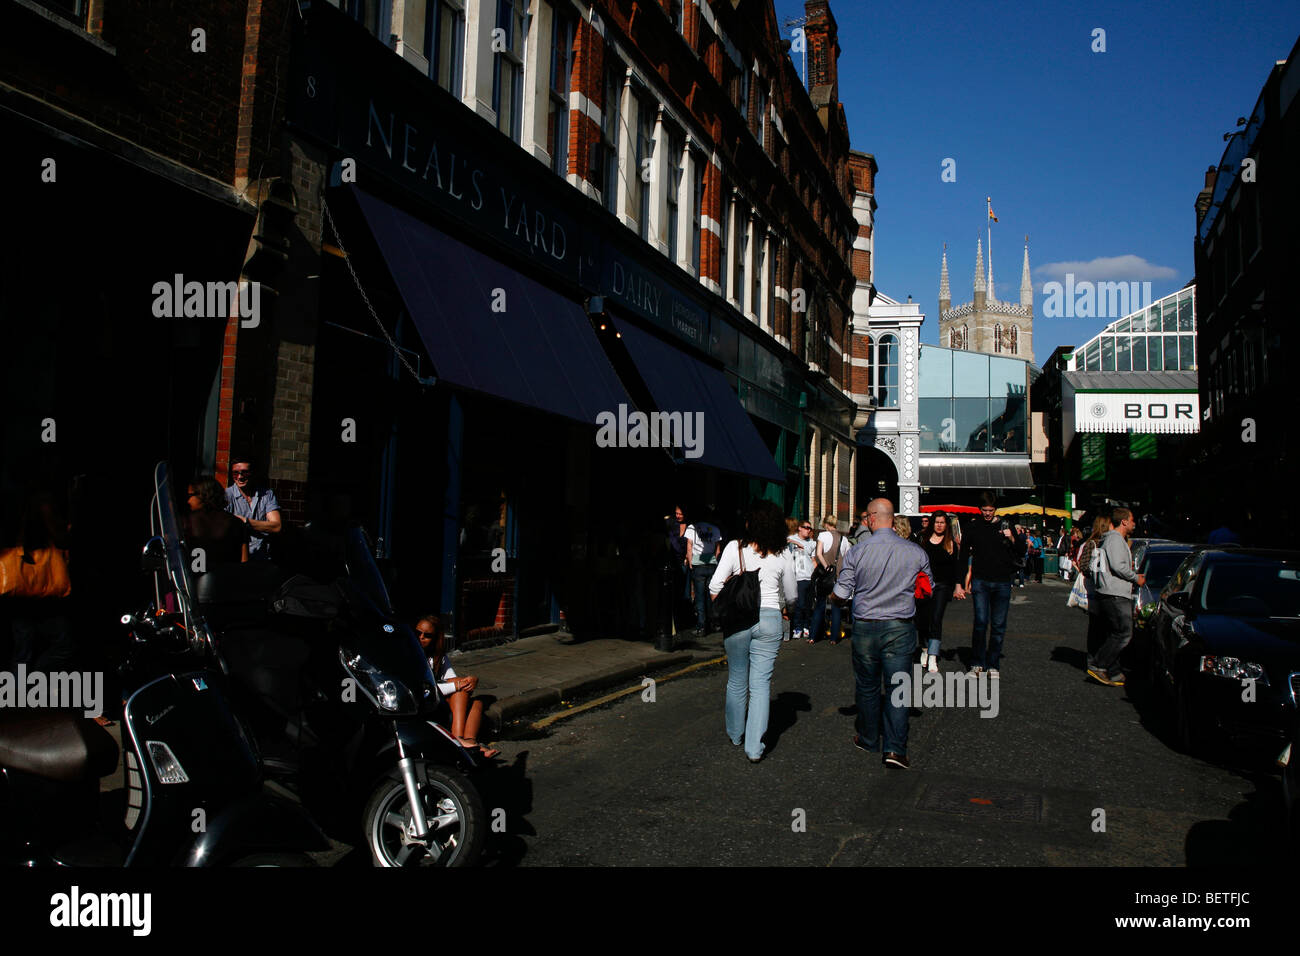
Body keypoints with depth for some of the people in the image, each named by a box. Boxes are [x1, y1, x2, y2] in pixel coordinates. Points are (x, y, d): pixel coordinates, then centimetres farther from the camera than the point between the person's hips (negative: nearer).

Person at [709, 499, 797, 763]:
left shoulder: (735, 547, -6)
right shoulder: (783, 553, 0)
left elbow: (715, 588, -7)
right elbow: (791, 594, 9)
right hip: (770, 619, 1)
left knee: (737, 680, 15)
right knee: (761, 684, 4)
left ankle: (735, 734, 33)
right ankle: (754, 747, 3)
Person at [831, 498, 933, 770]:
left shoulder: (857, 552, -8)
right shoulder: (916, 552, -5)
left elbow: (841, 594, -8)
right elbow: (929, 590, 7)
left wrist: (835, 598, 15)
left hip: (865, 627, 0)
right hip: (901, 628, 0)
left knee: (867, 687, 15)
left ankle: (868, 739, 29)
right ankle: (895, 748, -3)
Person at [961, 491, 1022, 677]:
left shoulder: (1005, 526, 8)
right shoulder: (973, 528, 6)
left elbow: (1019, 554, 9)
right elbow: (965, 552, 13)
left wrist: (1012, 539, -10)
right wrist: (967, 574, 7)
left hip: (1002, 582, 1)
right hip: (980, 581, -1)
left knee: (998, 625, 4)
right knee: (981, 622, -10)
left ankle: (993, 665, 13)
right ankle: (977, 663, 1)